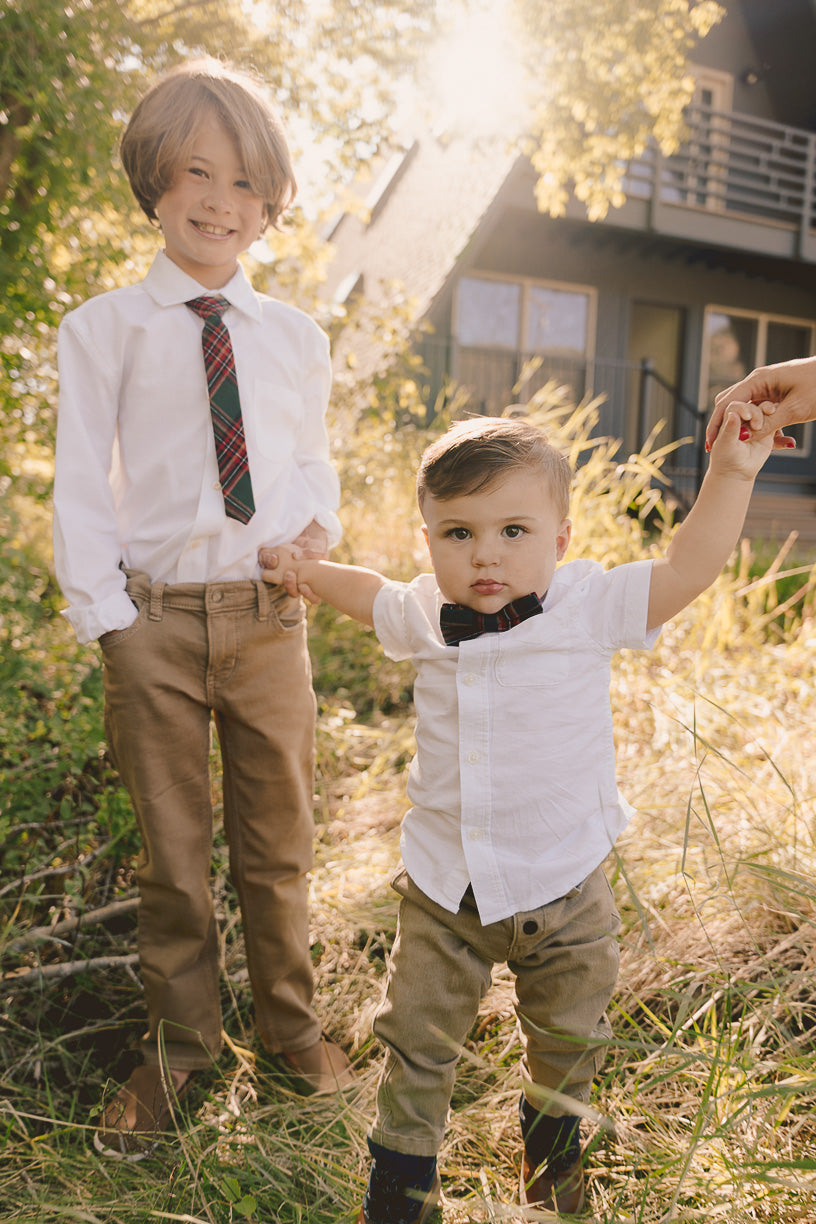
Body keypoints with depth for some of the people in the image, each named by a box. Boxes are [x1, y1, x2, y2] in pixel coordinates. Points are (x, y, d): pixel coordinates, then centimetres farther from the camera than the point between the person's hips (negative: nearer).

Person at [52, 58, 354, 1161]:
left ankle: (289, 1020, 35)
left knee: (278, 839, 14)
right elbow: (81, 482, 0)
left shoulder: (296, 338, 10)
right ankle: (180, 1043, 31)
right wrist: (105, 613, -8)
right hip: (157, 617, -2)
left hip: (269, 614, 2)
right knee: (171, 851, 10)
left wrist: (318, 521, -4)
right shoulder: (104, 328, 2)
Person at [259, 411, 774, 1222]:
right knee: (416, 1040, 12)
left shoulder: (588, 608, -14)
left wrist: (731, 473, -21)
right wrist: (308, 572, 11)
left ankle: (551, 1130, 54)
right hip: (443, 890, 1)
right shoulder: (423, 615, -5)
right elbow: (374, 594, 17)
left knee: (568, 1038, 22)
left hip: (562, 888, -1)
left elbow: (686, 569, -14)